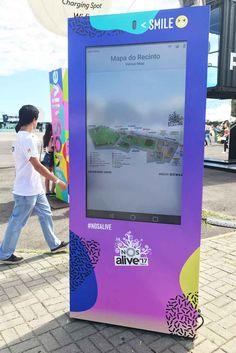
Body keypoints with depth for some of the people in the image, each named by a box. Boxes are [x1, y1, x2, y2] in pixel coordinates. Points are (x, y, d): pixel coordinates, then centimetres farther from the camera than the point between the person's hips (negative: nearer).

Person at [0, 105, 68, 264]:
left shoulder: (23, 136, 10)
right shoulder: (26, 139, -22)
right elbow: (37, 165, -25)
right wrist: (57, 180, -20)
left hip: (35, 188, 10)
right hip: (26, 191, -10)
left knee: (46, 214, 17)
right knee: (17, 222, 3)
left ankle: (54, 244, 31)